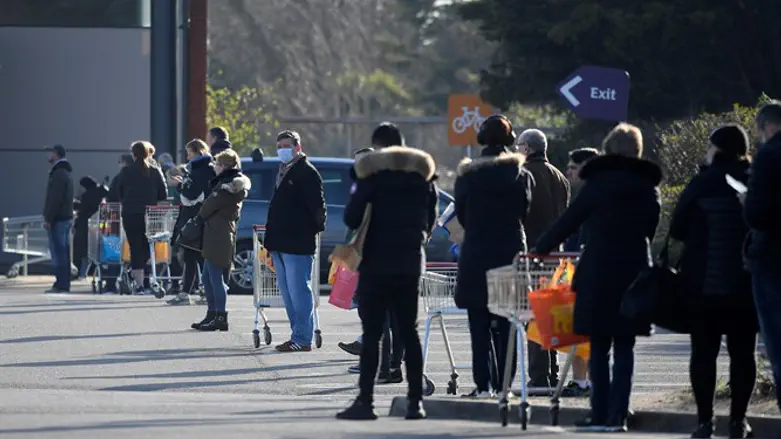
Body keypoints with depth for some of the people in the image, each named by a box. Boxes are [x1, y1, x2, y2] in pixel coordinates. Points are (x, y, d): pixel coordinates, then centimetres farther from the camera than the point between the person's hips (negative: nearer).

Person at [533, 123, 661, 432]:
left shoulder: (598, 184, -6)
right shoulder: (648, 189, 6)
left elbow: (568, 223, -2)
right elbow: (649, 233, 10)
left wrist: (539, 249, 9)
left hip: (599, 273, -3)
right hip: (635, 272, 3)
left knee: (599, 347, 3)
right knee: (624, 347, 6)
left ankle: (600, 415, 0)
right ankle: (618, 415, 1)